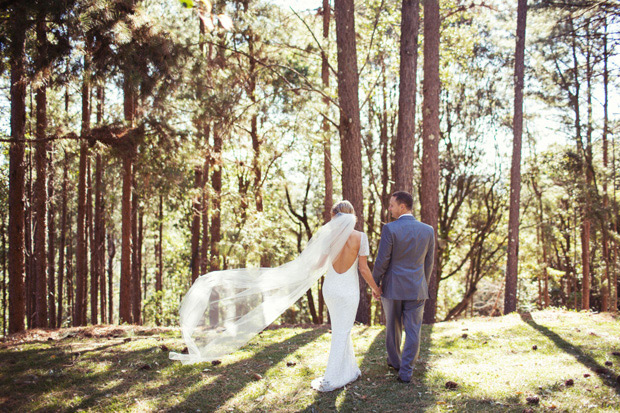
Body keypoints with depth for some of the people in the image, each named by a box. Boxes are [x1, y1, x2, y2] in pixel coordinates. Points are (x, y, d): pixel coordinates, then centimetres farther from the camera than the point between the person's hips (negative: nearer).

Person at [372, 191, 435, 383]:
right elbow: (428, 263, 6)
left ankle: (395, 360, 35)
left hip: (393, 288, -2)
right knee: (413, 331, 6)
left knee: (393, 326, 17)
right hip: (416, 289, 2)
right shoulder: (428, 230, -2)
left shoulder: (390, 229, -15)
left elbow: (382, 261, -12)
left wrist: (375, 284, 2)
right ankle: (406, 371, 5)